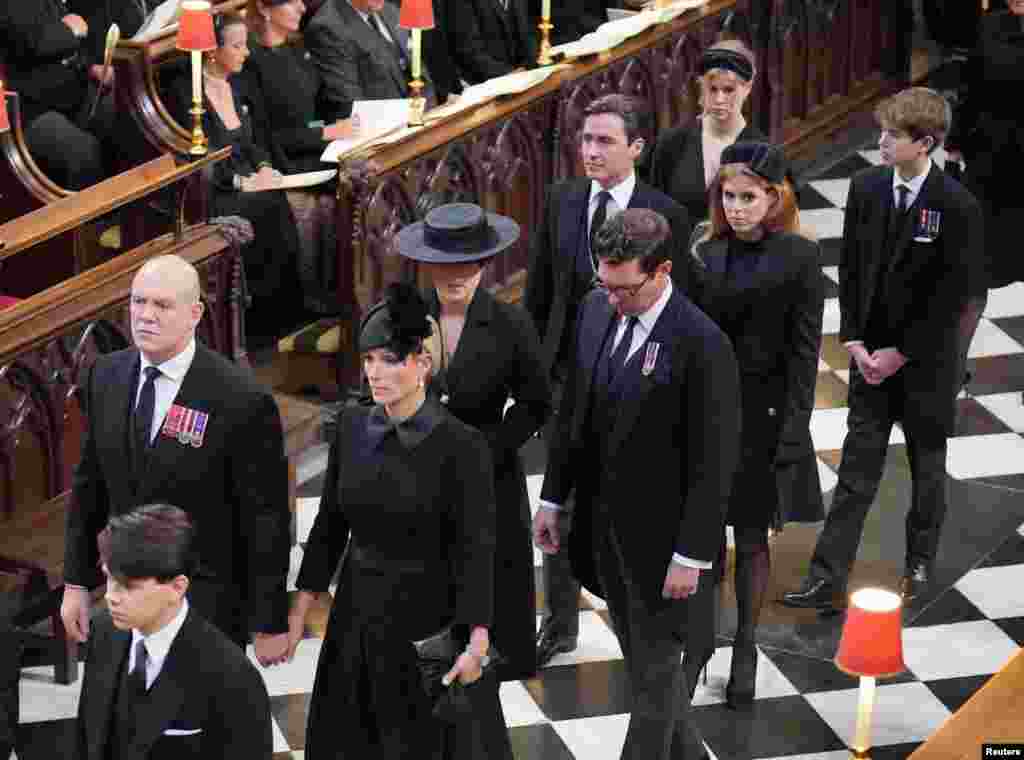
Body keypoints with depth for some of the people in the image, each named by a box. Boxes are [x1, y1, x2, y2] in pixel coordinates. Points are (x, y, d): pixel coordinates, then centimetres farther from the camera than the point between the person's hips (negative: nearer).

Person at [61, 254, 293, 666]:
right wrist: (76, 582, 8)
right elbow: (89, 486, 9)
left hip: (207, 604, -5)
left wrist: (270, 625, -9)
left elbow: (266, 522, -13)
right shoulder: (105, 376, 0)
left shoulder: (241, 400, -19)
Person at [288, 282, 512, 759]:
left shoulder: (462, 445, -16)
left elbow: (475, 549, -16)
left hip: (430, 618, -5)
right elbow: (330, 523, 6)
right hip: (358, 613, 5)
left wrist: (477, 644, -21)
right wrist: (300, 611, 6)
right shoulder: (352, 426, -1)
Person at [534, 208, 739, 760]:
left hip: (660, 536, -7)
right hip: (602, 523, 7)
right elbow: (573, 412, 10)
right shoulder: (596, 310, -1)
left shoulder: (702, 345, -22)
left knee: (655, 671, 8)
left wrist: (691, 556, -17)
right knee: (643, 658, 21)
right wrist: (552, 499, 10)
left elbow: (712, 464, -19)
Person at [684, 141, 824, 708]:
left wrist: (793, 430, -11)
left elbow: (804, 349, -8)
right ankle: (700, 640, 19)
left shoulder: (798, 256, -7)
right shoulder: (706, 255, 4)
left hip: (764, 414, -3)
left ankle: (745, 648, 23)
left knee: (752, 538, 9)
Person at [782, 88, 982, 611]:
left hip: (926, 359, -3)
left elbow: (952, 295, -15)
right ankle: (827, 580, 0)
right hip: (871, 355, 3)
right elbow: (850, 269, 4)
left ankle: (920, 563, 33)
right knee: (857, 470, 2)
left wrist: (900, 353, -14)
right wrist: (855, 342, -4)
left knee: (927, 465, 14)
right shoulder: (866, 188, -3)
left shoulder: (958, 207, -16)